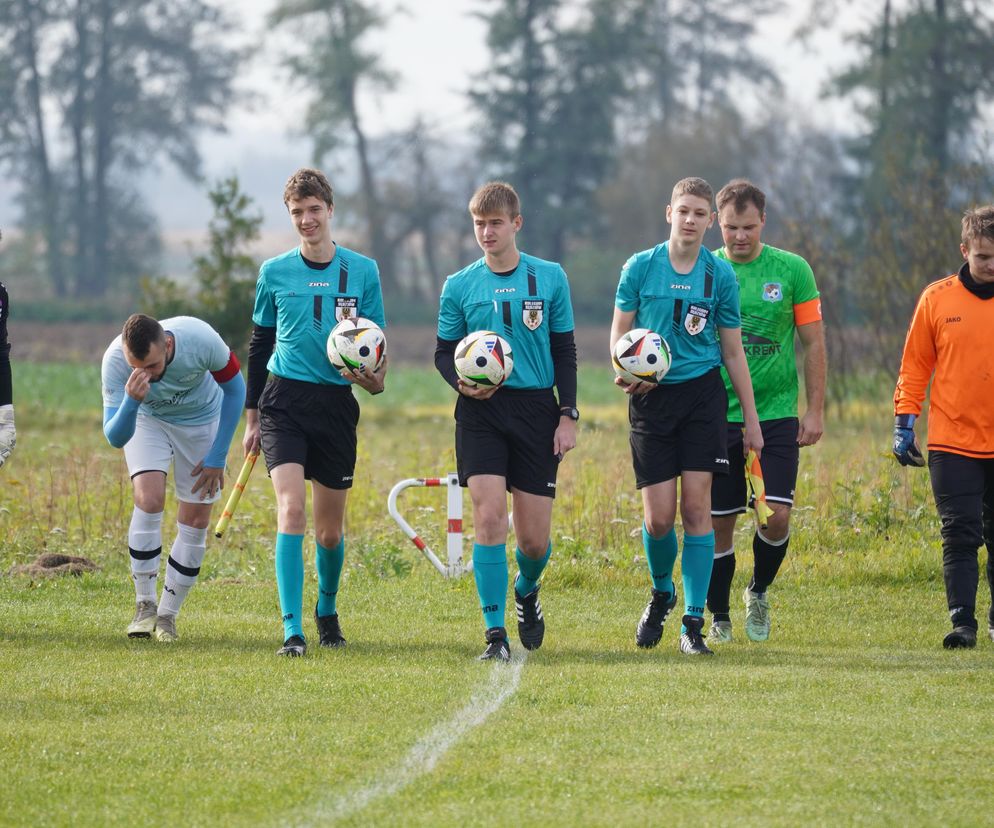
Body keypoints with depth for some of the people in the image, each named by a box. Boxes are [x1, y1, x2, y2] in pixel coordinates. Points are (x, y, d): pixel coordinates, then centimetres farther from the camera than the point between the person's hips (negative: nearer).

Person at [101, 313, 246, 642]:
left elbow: (235, 388, -14)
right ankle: (145, 605, -9)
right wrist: (131, 402, -53)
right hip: (147, 419, -1)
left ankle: (167, 614, 9)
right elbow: (115, 437, -30)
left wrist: (217, 458, -12)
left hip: (201, 418, 1)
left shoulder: (200, 339, -35)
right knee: (149, 498, -23)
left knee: (196, 520, -4)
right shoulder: (115, 361, -34)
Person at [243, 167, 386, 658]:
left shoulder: (362, 271, 4)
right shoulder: (275, 273, 4)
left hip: (336, 403, 1)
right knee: (291, 510, -17)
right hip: (285, 401, -1)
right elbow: (259, 345, 13)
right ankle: (292, 630, -20)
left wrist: (372, 376, -13)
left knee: (330, 528, 9)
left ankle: (327, 610, 36)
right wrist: (251, 417, 12)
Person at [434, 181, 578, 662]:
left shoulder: (549, 278, 4)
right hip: (481, 411, 0)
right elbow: (444, 352, 10)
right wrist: (461, 382, -12)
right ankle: (495, 634, -10)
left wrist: (568, 415, 1)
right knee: (488, 516, -15)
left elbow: (565, 352, 8)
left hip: (536, 408, 0)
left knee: (535, 538, 0)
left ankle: (526, 591, 35)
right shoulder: (459, 286, 4)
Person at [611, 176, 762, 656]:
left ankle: (694, 624, -1)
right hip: (652, 397, 0)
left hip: (702, 392, 0)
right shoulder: (640, 268, 1)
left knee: (696, 505, -8)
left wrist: (751, 418, 8)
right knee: (658, 517, -4)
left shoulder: (720, 275, 3)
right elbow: (620, 331, 8)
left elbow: (733, 351, 9)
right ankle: (662, 592, 27)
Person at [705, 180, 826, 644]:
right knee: (718, 522, 2)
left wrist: (815, 411, 1)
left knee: (776, 515, -11)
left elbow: (813, 344, 5)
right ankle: (719, 619, 18)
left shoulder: (792, 270, 0)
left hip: (777, 414, -1)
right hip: (717, 415, 1)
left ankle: (759, 592, 16)